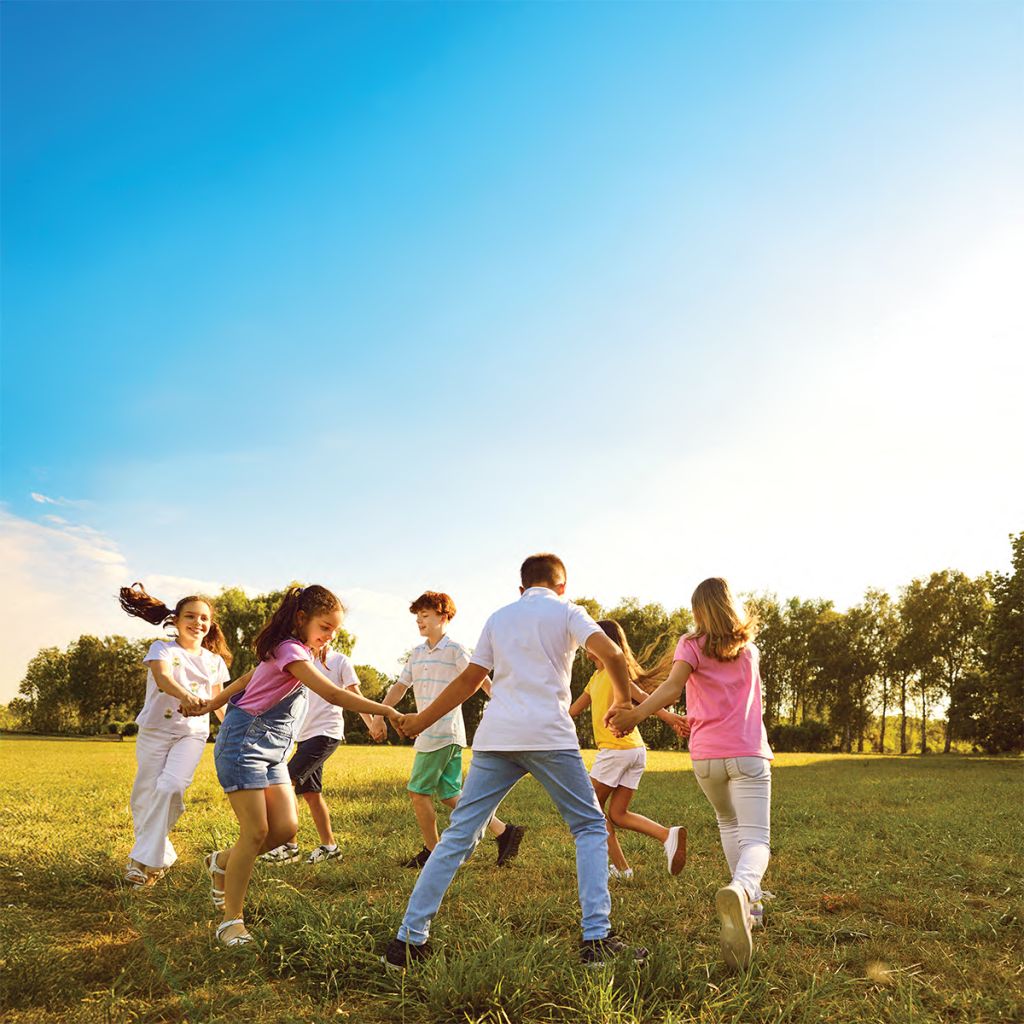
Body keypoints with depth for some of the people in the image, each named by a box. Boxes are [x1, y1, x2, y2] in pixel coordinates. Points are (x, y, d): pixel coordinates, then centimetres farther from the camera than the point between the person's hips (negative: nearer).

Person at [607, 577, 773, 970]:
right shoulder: (749, 649, 15)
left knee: (728, 823, 28)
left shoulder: (692, 644, 2)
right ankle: (741, 889, -42)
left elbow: (673, 687, -18)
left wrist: (635, 715, -27)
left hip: (705, 756, 0)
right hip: (748, 754, 0)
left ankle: (748, 897, 33)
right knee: (755, 840, -11)